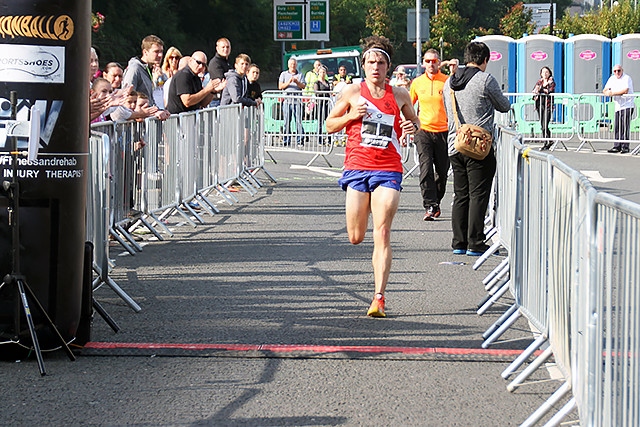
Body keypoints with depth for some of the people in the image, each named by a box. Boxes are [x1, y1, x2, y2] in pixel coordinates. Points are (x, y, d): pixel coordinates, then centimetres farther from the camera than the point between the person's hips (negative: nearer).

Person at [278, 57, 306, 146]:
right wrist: (288, 82, -8)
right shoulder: (284, 74, 16)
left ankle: (300, 140, -7)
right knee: (287, 121, -1)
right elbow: (280, 86, 7)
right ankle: (286, 140, 3)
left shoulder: (300, 75, 16)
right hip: (287, 98, 1)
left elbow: (303, 86, 6)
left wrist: (296, 82, -11)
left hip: (297, 99, -1)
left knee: (298, 120, -7)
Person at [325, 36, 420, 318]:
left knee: (382, 236, -12)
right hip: (357, 167, 1)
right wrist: (352, 115, -7)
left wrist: (413, 127, 0)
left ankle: (379, 298, -13)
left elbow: (414, 121, 24)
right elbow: (330, 125, 11)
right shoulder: (352, 93, 5)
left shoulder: (400, 96, 7)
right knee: (355, 238, 4)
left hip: (388, 171, -1)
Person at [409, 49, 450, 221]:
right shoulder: (417, 83, 5)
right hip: (423, 131, 0)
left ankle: (435, 202, 25)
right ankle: (430, 206, -16)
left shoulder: (447, 81, -2)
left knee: (442, 171, 7)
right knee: (426, 169, -13)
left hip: (443, 131, 0)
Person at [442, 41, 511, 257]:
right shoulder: (485, 79, -9)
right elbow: (504, 106, 3)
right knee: (478, 194, -2)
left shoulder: (449, 81, 11)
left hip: (455, 147, 6)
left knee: (460, 195, 12)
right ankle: (475, 243, -4)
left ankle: (459, 243, 13)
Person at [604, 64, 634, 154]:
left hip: (627, 106, -7)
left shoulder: (626, 78, -8)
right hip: (618, 106, 7)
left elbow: (625, 90, -22)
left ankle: (625, 147, -9)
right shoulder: (612, 79, 14)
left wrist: (613, 93, -16)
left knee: (625, 127, -10)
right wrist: (607, 92, -11)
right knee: (617, 128, 6)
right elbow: (605, 91, 14)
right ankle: (617, 146, 11)